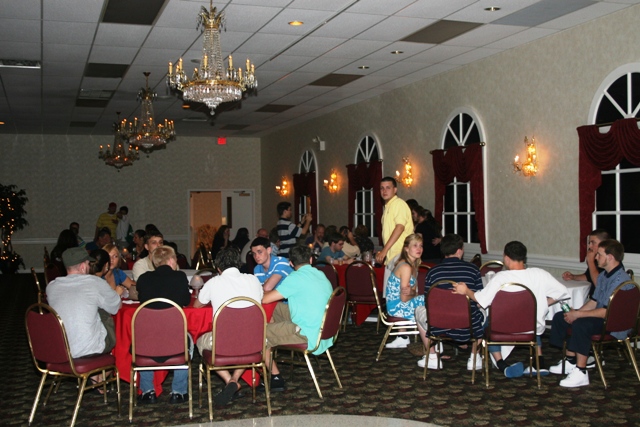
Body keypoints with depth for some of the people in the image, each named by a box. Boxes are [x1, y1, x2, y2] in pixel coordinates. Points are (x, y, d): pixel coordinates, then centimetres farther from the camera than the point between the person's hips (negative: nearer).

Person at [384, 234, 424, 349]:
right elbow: (404, 299, -21)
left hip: (400, 306, 9)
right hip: (398, 307, -9)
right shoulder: (406, 267, -20)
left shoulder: (413, 265, 9)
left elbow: (413, 293, 5)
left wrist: (411, 292, -16)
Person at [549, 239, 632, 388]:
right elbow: (594, 301, 14)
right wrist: (576, 312, -2)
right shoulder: (603, 275, 9)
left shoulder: (620, 280, -23)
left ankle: (581, 373, -27)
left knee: (581, 324, -35)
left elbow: (606, 312, -27)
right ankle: (571, 361, 14)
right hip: (601, 318, 11)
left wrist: (578, 314, -22)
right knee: (560, 317, 7)